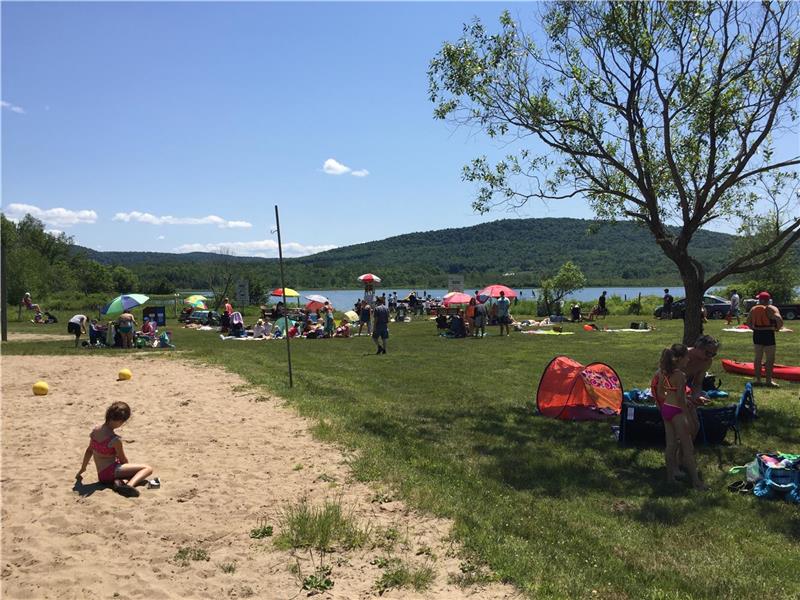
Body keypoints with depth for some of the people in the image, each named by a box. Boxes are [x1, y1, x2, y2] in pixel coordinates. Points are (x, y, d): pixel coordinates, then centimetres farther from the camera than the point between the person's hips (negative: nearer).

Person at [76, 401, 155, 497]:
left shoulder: (95, 430, 1)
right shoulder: (115, 439, -20)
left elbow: (89, 451, 13)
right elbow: (123, 460, -7)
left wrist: (82, 469, 26)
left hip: (101, 475, 8)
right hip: (111, 471, -8)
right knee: (148, 468, -12)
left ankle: (119, 481, -2)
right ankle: (130, 485, -35)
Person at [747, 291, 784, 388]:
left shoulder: (753, 309, 6)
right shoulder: (772, 309, -9)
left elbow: (748, 322, 9)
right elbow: (780, 320, -21)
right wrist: (777, 328, -4)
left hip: (757, 335, 5)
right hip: (768, 334, -5)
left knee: (758, 357, 13)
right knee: (770, 359, 1)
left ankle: (757, 379, 17)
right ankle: (769, 380, 0)